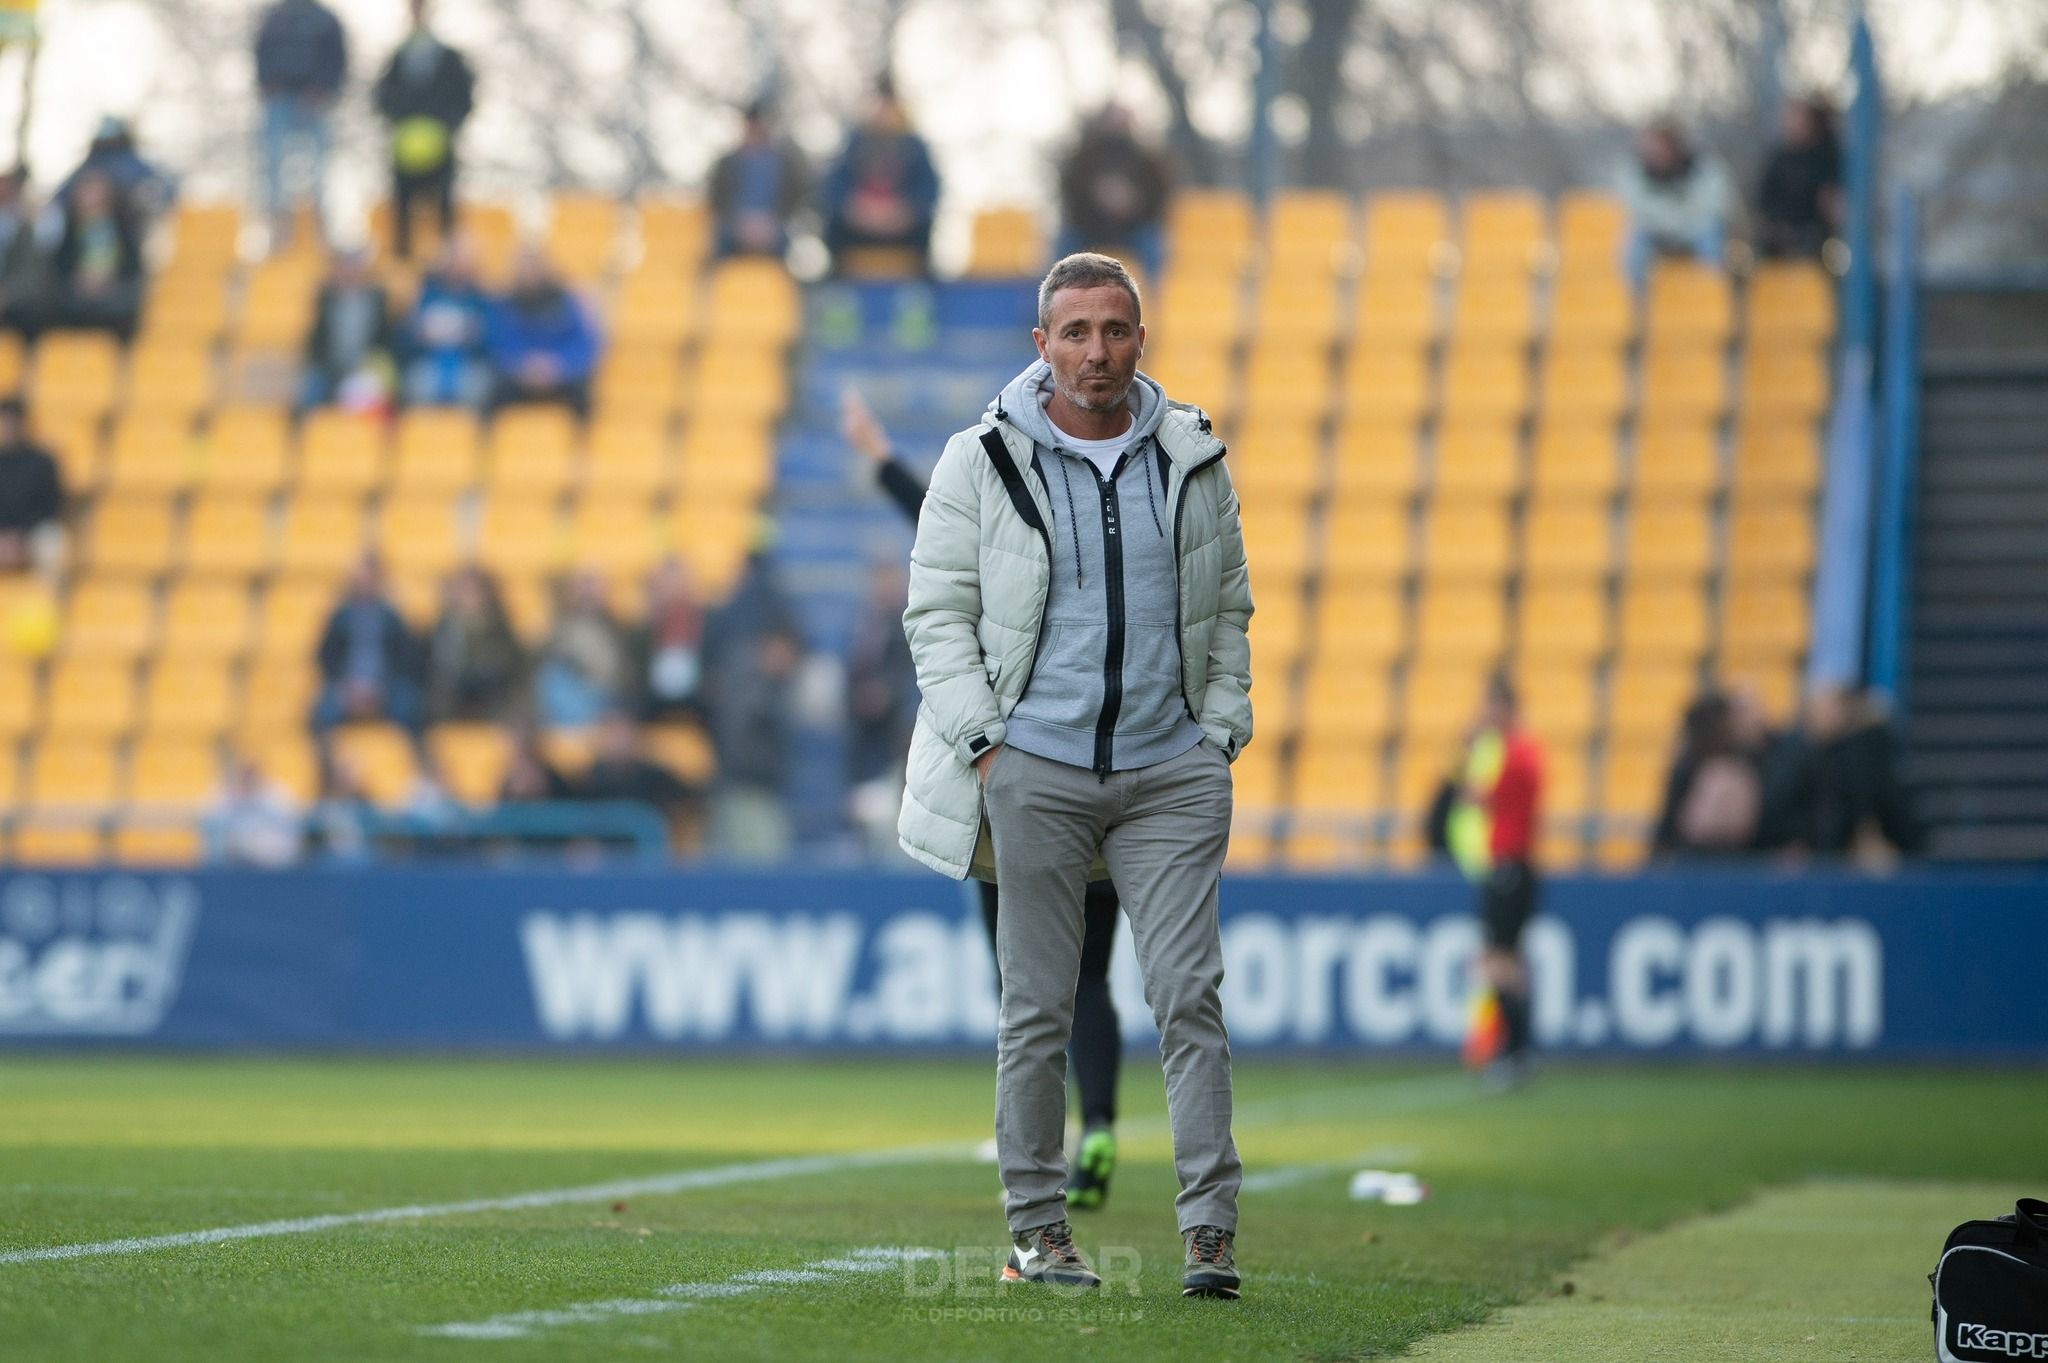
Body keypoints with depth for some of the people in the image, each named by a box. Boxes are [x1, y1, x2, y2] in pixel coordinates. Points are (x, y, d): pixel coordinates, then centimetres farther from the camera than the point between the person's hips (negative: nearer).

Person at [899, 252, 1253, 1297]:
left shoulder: (1192, 458, 8)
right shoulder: (982, 462, 1)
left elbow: (1226, 610, 16)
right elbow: (936, 612, 3)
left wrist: (1219, 734, 6)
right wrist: (984, 741, -6)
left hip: (1169, 775, 1)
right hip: (1034, 769, -1)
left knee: (1188, 994, -7)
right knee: (1038, 1005, 2)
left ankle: (1209, 1231, -7)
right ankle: (1036, 1226, 11)